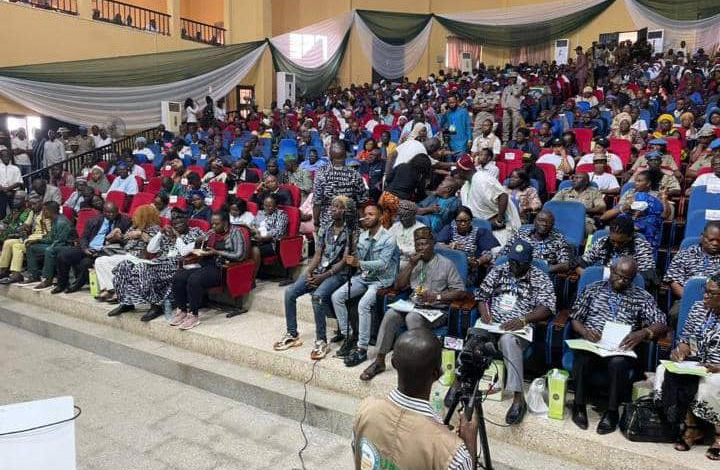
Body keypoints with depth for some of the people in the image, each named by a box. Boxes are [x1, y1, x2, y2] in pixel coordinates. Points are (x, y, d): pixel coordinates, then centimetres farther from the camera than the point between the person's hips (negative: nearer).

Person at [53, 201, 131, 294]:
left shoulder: (125, 221, 4)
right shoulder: (94, 220, 14)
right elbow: (84, 237, 12)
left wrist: (120, 237, -20)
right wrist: (85, 248, -8)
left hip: (105, 251, -4)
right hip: (88, 249, 5)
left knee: (86, 262, -30)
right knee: (63, 253, -14)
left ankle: (77, 285, -1)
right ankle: (61, 284, 3)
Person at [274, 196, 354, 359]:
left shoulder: (350, 232, -4)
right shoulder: (326, 229, 15)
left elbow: (344, 261, -11)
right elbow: (318, 254, 12)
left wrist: (324, 276, -16)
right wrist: (309, 272, -6)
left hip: (338, 273, -7)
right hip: (319, 270, 7)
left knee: (318, 296, -33)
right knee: (290, 292, -10)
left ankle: (321, 341, -21)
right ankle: (292, 335, 2)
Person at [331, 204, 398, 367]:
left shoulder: (388, 238, -14)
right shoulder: (362, 235, 8)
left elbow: (383, 263, -24)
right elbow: (358, 259, 8)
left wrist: (359, 263, -35)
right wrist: (350, 257, -16)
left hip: (381, 279, -7)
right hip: (363, 276, 7)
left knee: (363, 304, -30)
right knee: (336, 296, -9)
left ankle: (362, 349, -20)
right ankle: (348, 336, 1)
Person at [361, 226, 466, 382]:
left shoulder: (446, 264, 0)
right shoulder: (414, 262, 15)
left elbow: (460, 291, -4)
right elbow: (398, 286, 9)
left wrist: (436, 296, -17)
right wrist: (410, 265, -3)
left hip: (436, 309, -4)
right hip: (413, 305, 5)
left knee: (412, 317, -34)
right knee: (390, 314, -24)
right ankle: (379, 361, -18)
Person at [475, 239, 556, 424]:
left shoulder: (540, 279, 1)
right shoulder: (498, 271, 13)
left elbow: (547, 308, -10)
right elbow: (482, 295, 15)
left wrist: (522, 320, -24)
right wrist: (484, 311, -8)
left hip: (519, 328, -4)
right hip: (492, 324, 4)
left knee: (508, 340, -38)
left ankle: (518, 398, -37)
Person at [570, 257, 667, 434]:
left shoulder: (642, 297, 12)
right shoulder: (593, 289, 14)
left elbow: (661, 325, 3)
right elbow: (575, 319, 13)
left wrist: (643, 333, -18)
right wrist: (585, 332, -9)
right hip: (591, 345, 1)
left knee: (618, 363, -36)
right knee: (582, 359, -34)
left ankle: (612, 411, -16)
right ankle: (579, 405, -11)